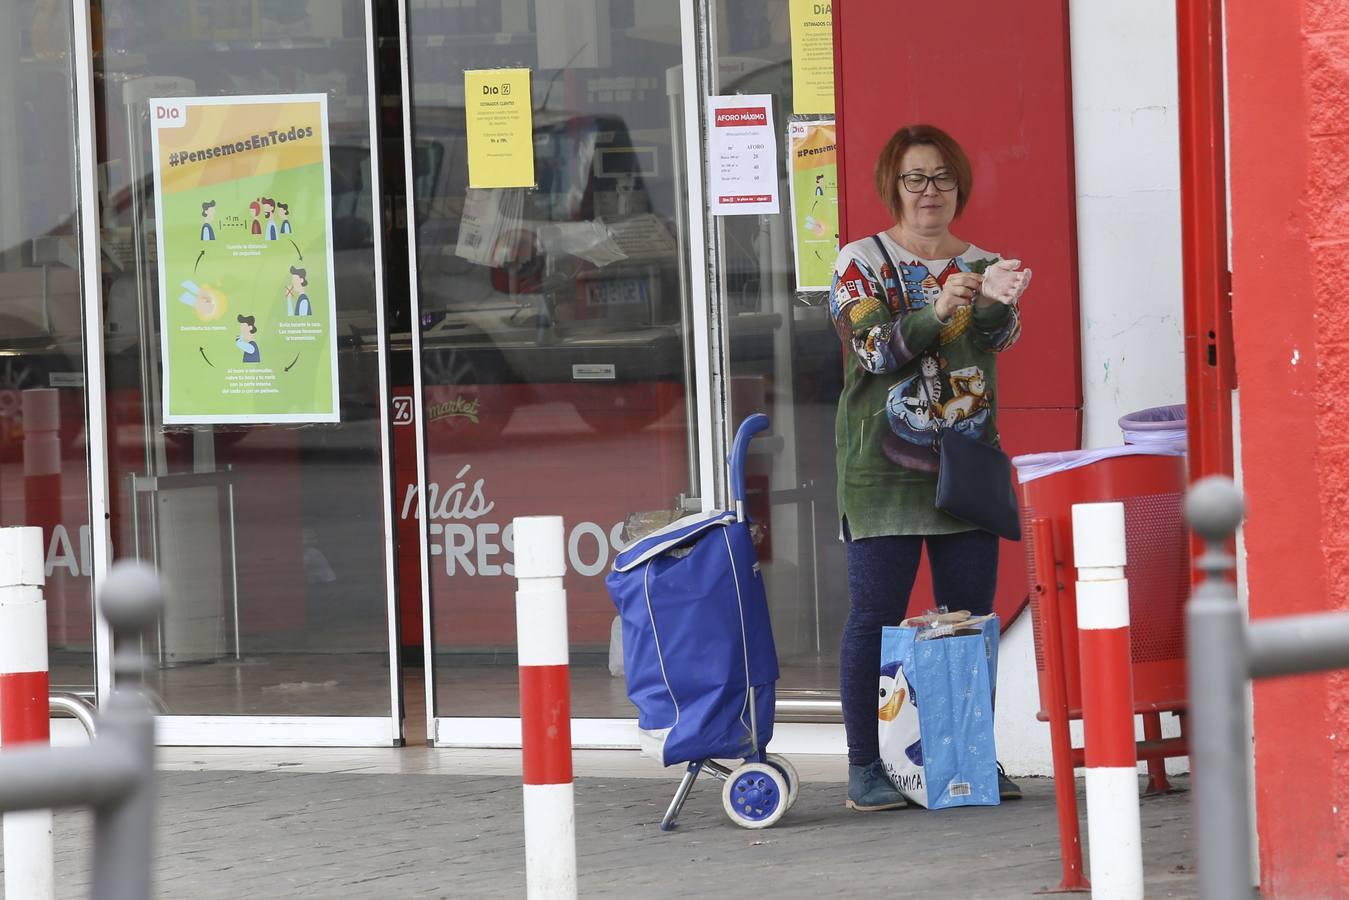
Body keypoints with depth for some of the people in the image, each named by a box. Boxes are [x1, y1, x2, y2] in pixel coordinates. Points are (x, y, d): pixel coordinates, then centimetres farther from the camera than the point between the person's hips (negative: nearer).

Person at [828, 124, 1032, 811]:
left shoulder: (980, 265, 12)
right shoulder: (860, 262, 3)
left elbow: (1001, 337, -8)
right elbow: (873, 347, -11)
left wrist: (997, 302, -33)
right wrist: (936, 314, -30)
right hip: (882, 466, -3)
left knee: (972, 617, 4)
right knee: (875, 616, -5)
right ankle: (864, 769, -2)